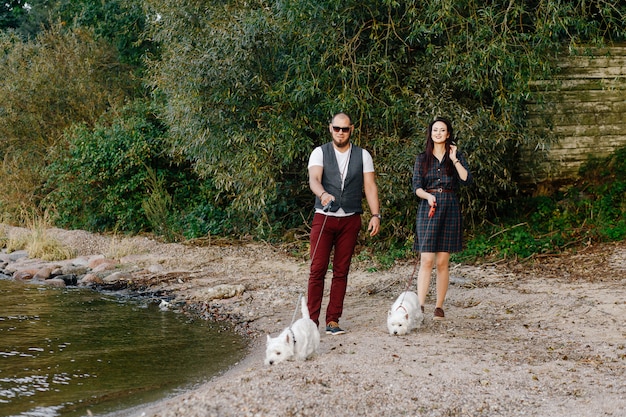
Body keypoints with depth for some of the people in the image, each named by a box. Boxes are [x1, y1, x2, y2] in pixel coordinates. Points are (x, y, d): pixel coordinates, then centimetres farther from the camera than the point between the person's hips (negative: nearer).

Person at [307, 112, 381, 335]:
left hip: (350, 219, 2)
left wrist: (376, 215, -6)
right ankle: (312, 319, -2)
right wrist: (323, 194, -36)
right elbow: (314, 179, -14)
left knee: (341, 272, 3)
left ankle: (333, 321, 8)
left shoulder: (362, 155, 8)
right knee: (318, 269, -7)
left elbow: (370, 186, 5)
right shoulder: (320, 153, 2)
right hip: (324, 217, -2)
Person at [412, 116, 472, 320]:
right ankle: (420, 306, -15)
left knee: (443, 262, 3)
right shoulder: (422, 159, 9)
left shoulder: (457, 156, 9)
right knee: (426, 260, -11)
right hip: (428, 209, -1)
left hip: (450, 209, 1)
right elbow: (416, 186, 0)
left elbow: (466, 179, -4)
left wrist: (454, 159, -8)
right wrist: (428, 196, -19)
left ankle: (439, 306, 10)